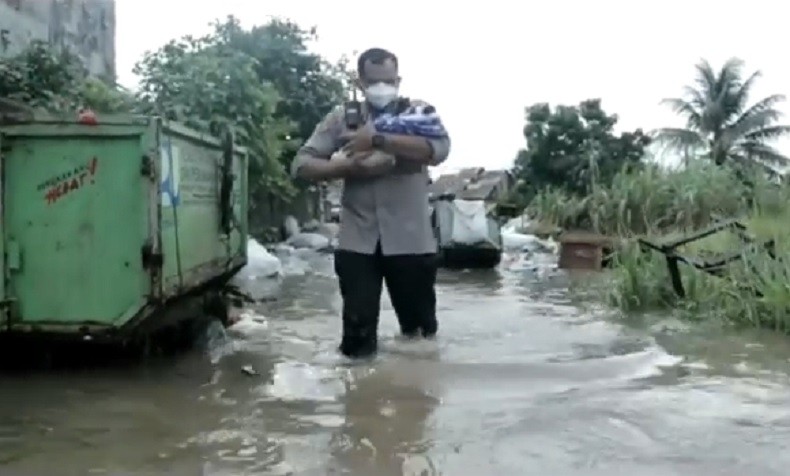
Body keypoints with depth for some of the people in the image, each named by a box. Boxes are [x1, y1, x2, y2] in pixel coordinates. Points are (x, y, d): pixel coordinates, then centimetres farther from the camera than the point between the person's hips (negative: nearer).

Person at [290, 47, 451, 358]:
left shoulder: (419, 112, 4)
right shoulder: (341, 118, 7)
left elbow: (440, 149, -16)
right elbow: (301, 165, 1)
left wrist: (378, 140, -21)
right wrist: (351, 166, -15)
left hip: (410, 241, 0)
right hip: (357, 242, 1)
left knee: (421, 332, 12)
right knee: (357, 335, 3)